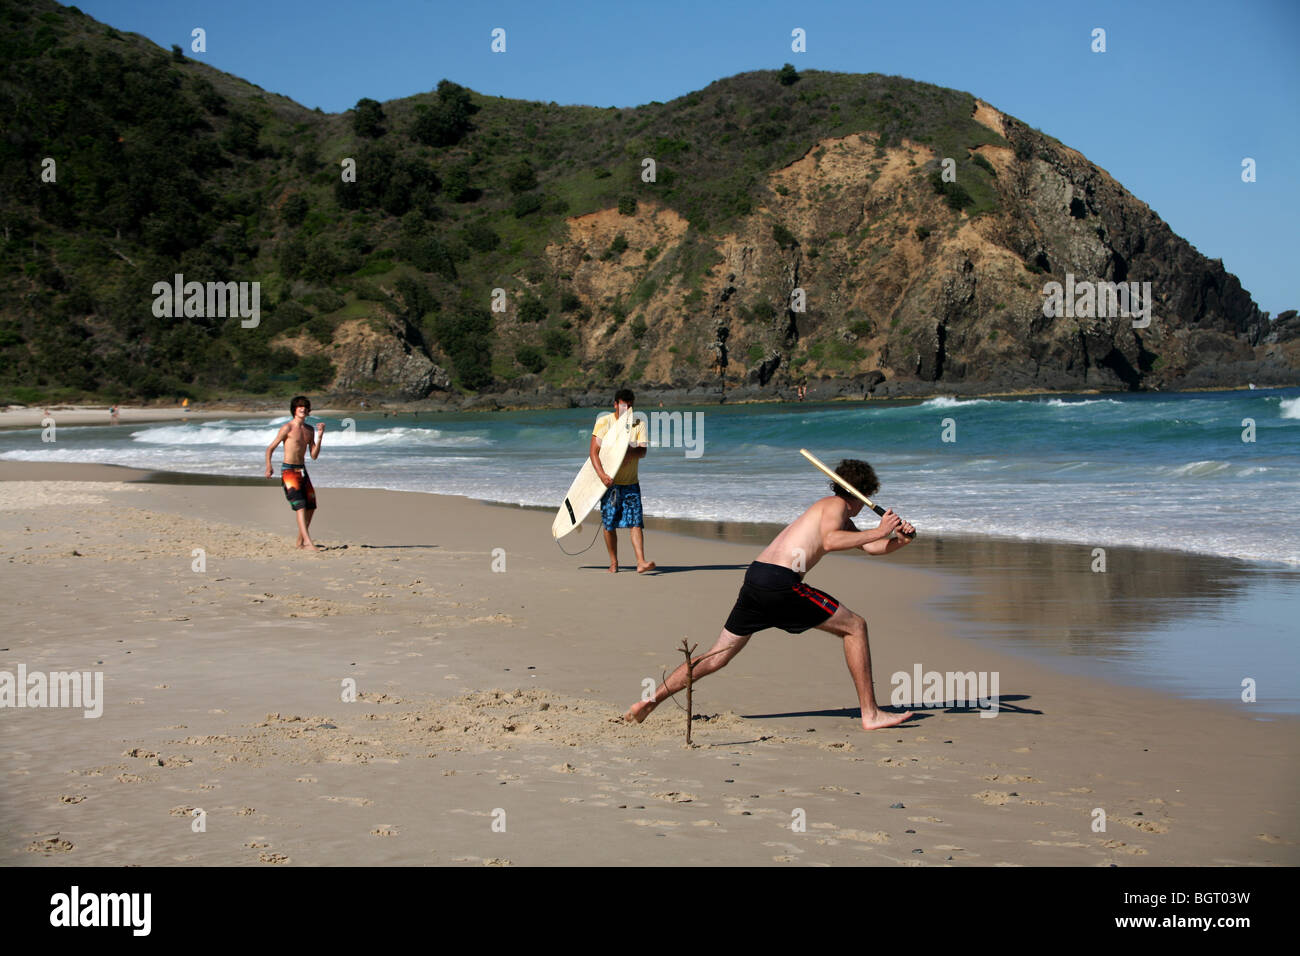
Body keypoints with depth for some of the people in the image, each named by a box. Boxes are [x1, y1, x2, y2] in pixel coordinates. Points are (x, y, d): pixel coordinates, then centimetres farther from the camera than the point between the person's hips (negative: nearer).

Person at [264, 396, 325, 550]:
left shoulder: (309, 430, 11)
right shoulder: (287, 428, -8)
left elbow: (314, 456, 9)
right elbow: (270, 448, -5)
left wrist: (319, 437, -3)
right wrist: (268, 467, -20)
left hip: (302, 471, 8)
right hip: (289, 471, -8)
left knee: (311, 506, 11)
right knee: (300, 505, -19)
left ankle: (300, 541, 24)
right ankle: (308, 541, -29)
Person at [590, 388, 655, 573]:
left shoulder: (639, 424, 3)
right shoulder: (604, 422, -3)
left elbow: (643, 452, -7)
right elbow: (593, 451, -8)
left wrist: (631, 451, -29)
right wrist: (601, 474, -21)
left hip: (631, 483, 1)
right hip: (609, 482, -1)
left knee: (635, 522, -9)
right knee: (609, 524, 4)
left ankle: (641, 562, -16)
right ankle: (613, 562, 18)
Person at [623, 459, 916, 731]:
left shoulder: (841, 517, 31)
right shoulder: (837, 505, 3)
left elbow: (871, 546, 30)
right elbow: (829, 541, -18)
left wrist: (900, 540, 12)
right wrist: (878, 532, -14)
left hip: (755, 576, 9)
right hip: (781, 581, -9)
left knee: (716, 658, 13)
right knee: (854, 627, 4)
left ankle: (649, 701, 10)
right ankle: (870, 714, 5)